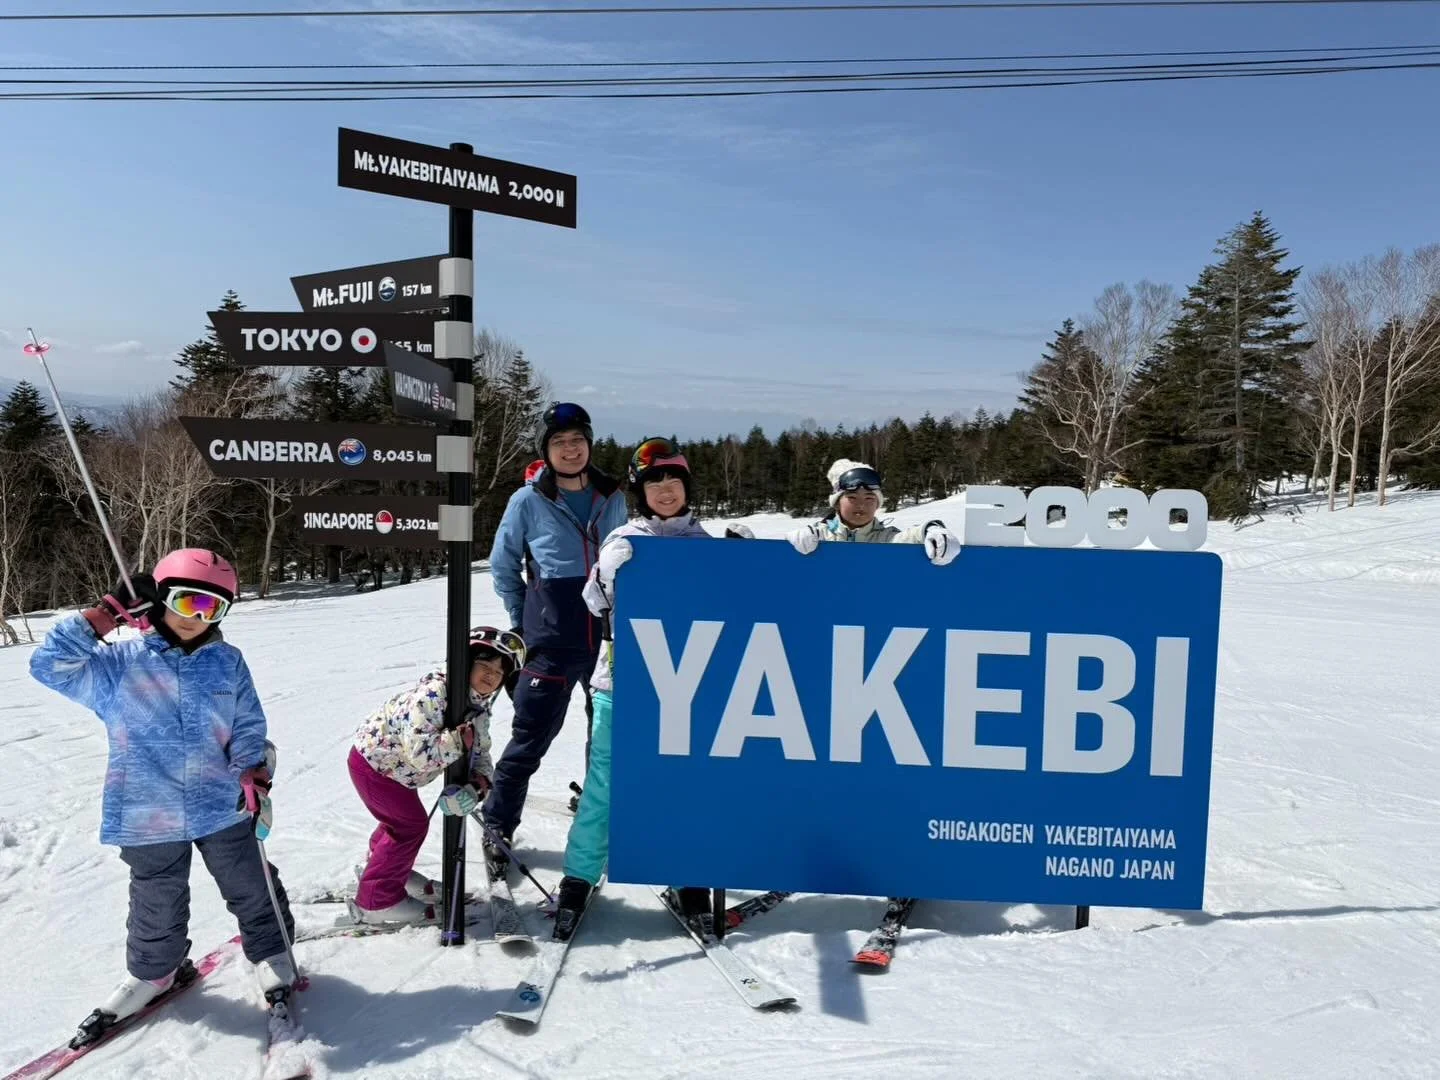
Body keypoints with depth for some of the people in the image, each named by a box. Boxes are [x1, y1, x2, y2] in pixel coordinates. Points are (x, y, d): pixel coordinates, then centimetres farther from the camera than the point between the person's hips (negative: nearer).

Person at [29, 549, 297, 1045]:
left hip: (222, 807, 1)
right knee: (158, 906, 16)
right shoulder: (117, 664, -3)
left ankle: (271, 953, 34)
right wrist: (106, 614, -17)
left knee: (250, 889, 13)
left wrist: (251, 769, -11)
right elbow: (50, 664, -13)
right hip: (148, 816, -1)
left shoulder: (227, 661, 0)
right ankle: (152, 971, 42)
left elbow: (248, 724, 3)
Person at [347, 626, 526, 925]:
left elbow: (480, 754, -7)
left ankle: (382, 867, 50)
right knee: (412, 823, -7)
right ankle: (376, 900, 7)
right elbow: (419, 752, -43)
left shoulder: (479, 709, -6)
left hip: (394, 765, 9)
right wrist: (459, 740, -33)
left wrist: (478, 783, -27)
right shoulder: (434, 692, -35)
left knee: (402, 818, 24)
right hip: (372, 761, -9)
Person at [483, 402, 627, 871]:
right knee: (530, 739, 2)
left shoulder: (613, 498, 5)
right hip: (550, 644, -3)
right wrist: (525, 622, 5)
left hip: (610, 640, 4)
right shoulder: (528, 502, -4)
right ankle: (498, 828, 21)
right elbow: (502, 567, 6)